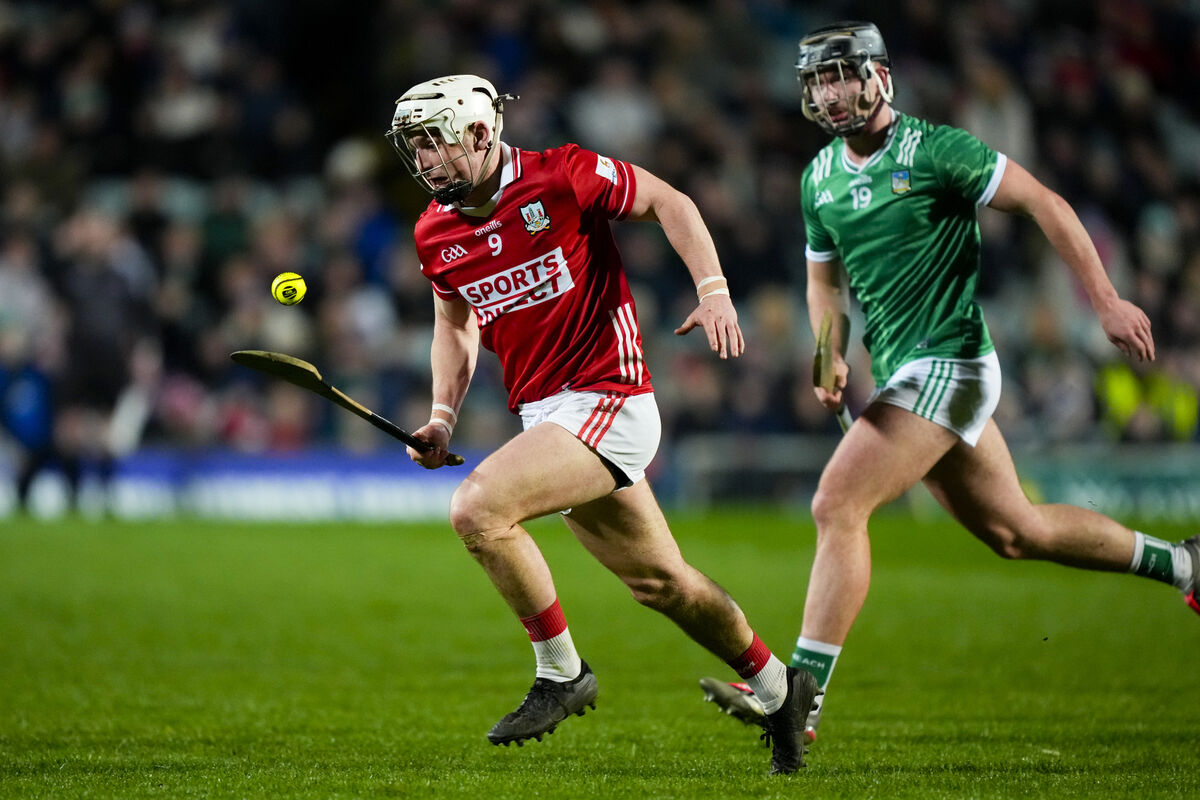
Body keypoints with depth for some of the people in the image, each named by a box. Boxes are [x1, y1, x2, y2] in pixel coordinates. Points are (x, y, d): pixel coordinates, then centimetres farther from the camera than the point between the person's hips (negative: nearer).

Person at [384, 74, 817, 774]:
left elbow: (669, 203, -1)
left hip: (607, 400, -7)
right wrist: (442, 417, 7)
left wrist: (715, 291, -12)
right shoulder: (435, 235, 5)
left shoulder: (564, 177, -13)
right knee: (660, 582, 14)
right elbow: (456, 321, 21)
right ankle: (778, 688, 35)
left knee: (478, 508, -25)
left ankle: (561, 674, -10)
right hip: (543, 416, 7)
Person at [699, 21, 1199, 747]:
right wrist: (831, 357, 5)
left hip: (947, 364, -8)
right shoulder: (820, 178, 11)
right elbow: (826, 278, 24)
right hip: (903, 374, 8)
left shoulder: (934, 151, -11)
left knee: (837, 506, -19)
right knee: (1015, 531, 16)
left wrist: (1107, 302, -11)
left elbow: (1044, 204, -9)